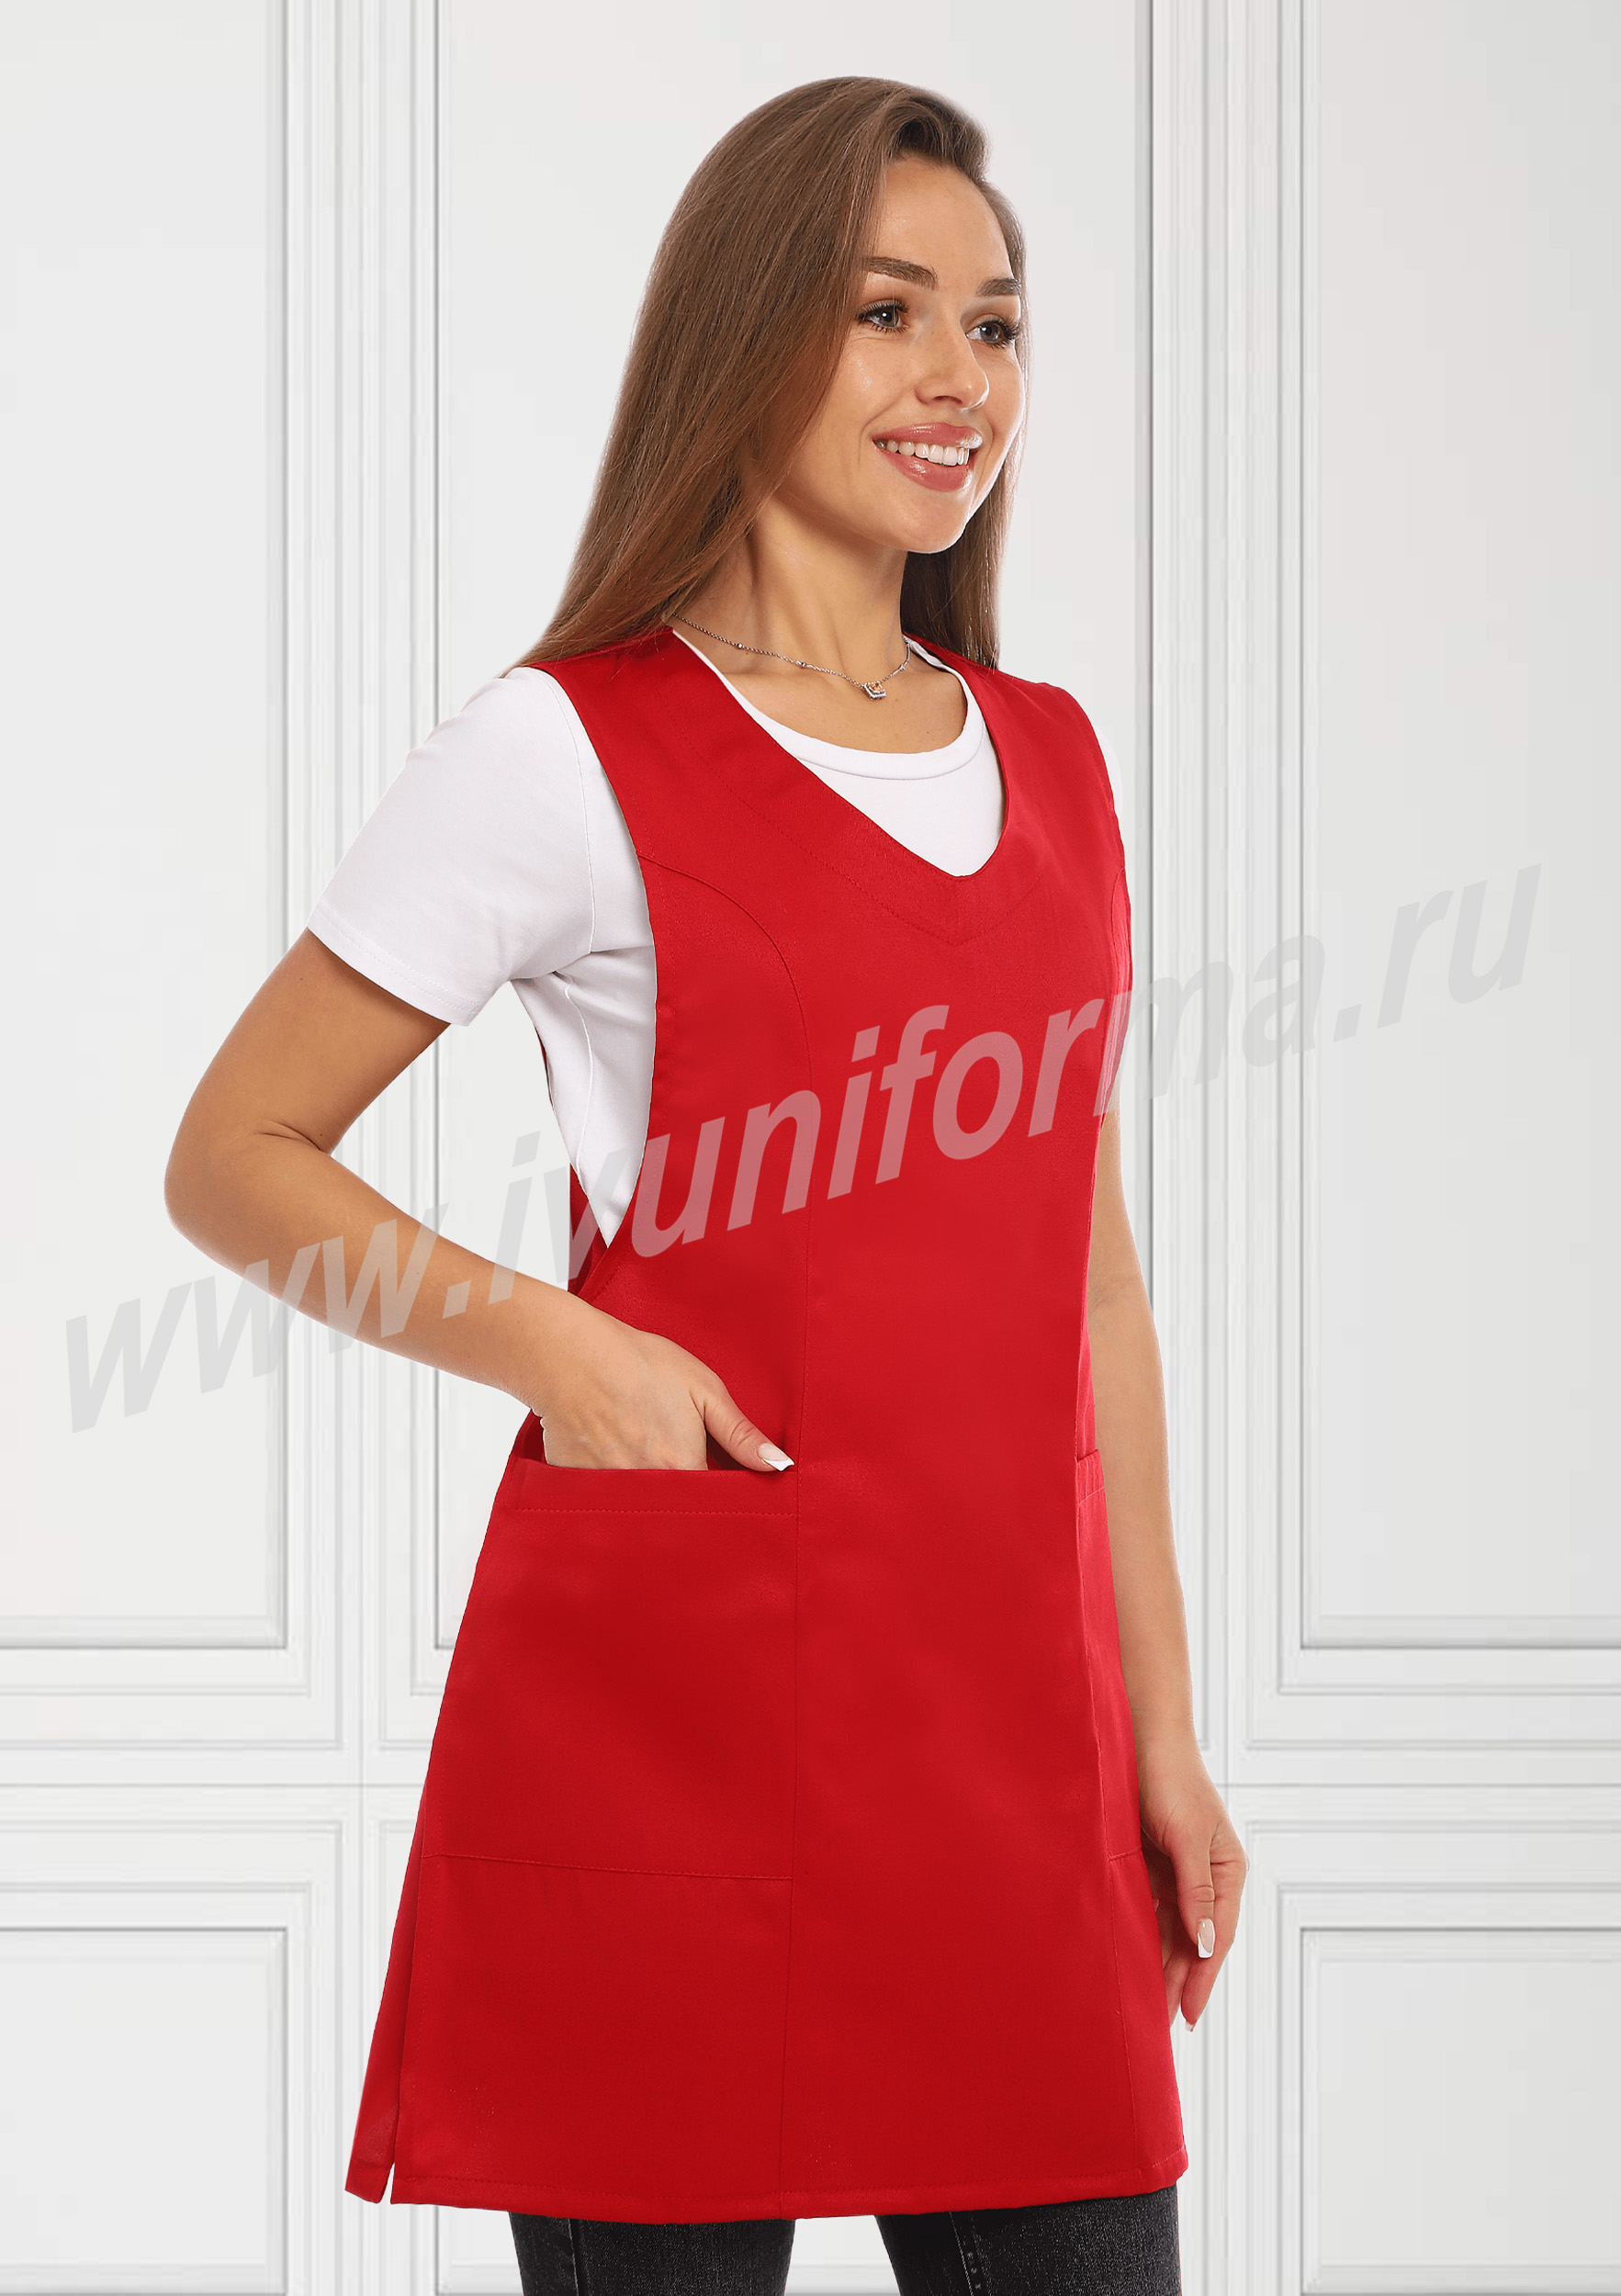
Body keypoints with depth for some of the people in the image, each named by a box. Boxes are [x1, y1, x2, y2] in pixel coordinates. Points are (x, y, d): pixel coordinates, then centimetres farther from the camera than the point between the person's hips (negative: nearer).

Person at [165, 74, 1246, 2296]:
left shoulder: (1051, 760, 14)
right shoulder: (572, 752, -3)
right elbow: (233, 1159, 0)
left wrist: (1164, 1731, 15)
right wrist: (553, 1342, -15)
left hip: (1008, 1724, 5)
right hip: (667, 1699, -5)